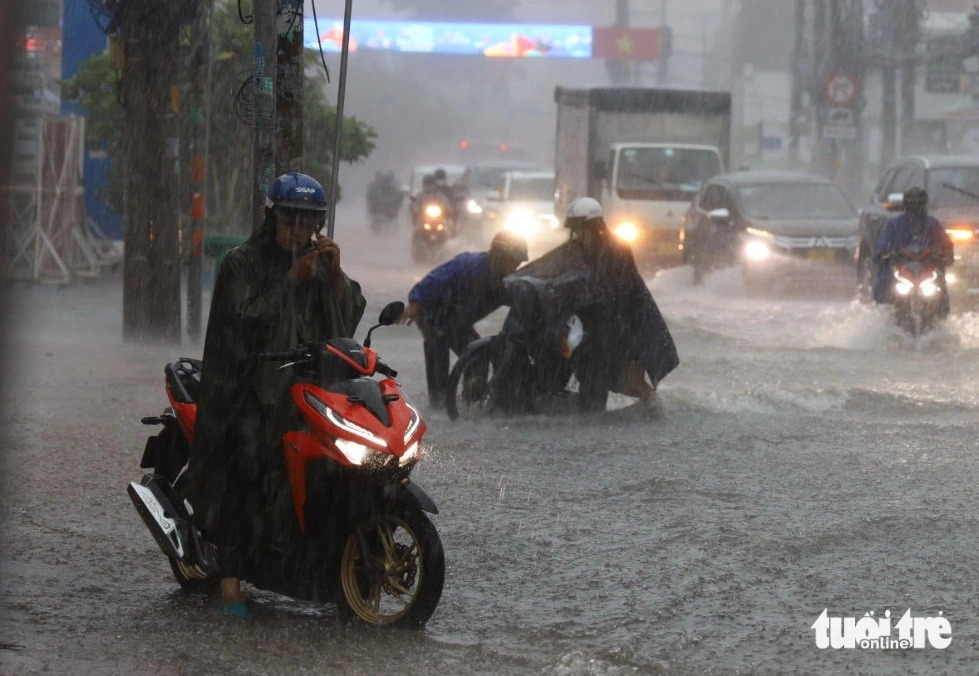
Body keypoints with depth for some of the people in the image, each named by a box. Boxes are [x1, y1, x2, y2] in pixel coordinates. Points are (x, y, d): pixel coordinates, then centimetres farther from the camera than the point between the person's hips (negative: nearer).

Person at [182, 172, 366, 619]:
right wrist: (291, 281, -16)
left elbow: (348, 318, 5)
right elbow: (245, 320, -13)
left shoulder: (321, 263, 15)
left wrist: (336, 272, -10)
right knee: (244, 469, -19)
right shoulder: (242, 264, 1)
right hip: (251, 386, -5)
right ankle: (230, 582, -20)